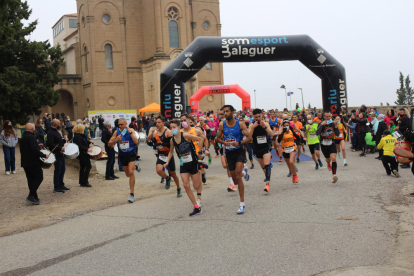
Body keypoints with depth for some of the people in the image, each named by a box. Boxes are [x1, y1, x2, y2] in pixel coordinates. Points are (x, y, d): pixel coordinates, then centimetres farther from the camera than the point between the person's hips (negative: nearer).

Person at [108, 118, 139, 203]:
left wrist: (130, 132, -26)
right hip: (122, 155, 4)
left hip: (131, 154, -4)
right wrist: (116, 140, -20)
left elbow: (136, 142, -22)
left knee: (131, 172, -20)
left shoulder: (131, 130, -9)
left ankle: (131, 194, -13)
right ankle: (135, 166, 52)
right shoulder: (116, 132, -3)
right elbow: (109, 144, -2)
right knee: (128, 174, 16)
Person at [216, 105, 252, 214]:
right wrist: (224, 142, -10)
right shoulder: (222, 125, 2)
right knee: (235, 181, 12)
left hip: (239, 152, -4)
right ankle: (243, 170, 52)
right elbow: (218, 138, 12)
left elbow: (250, 138, -5)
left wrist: (239, 143, -21)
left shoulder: (240, 124, -6)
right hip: (229, 153, 4)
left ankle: (242, 204, -16)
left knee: (238, 176, -20)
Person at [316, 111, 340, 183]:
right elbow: (317, 133, -24)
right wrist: (322, 125, -30)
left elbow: (337, 134, -2)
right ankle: (328, 162, 56)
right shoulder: (321, 124, -9)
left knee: (333, 159, -19)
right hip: (324, 145, 0)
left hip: (331, 144, 0)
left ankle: (334, 175, -18)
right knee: (328, 159, 17)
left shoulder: (333, 124, -2)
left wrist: (336, 126, -16)